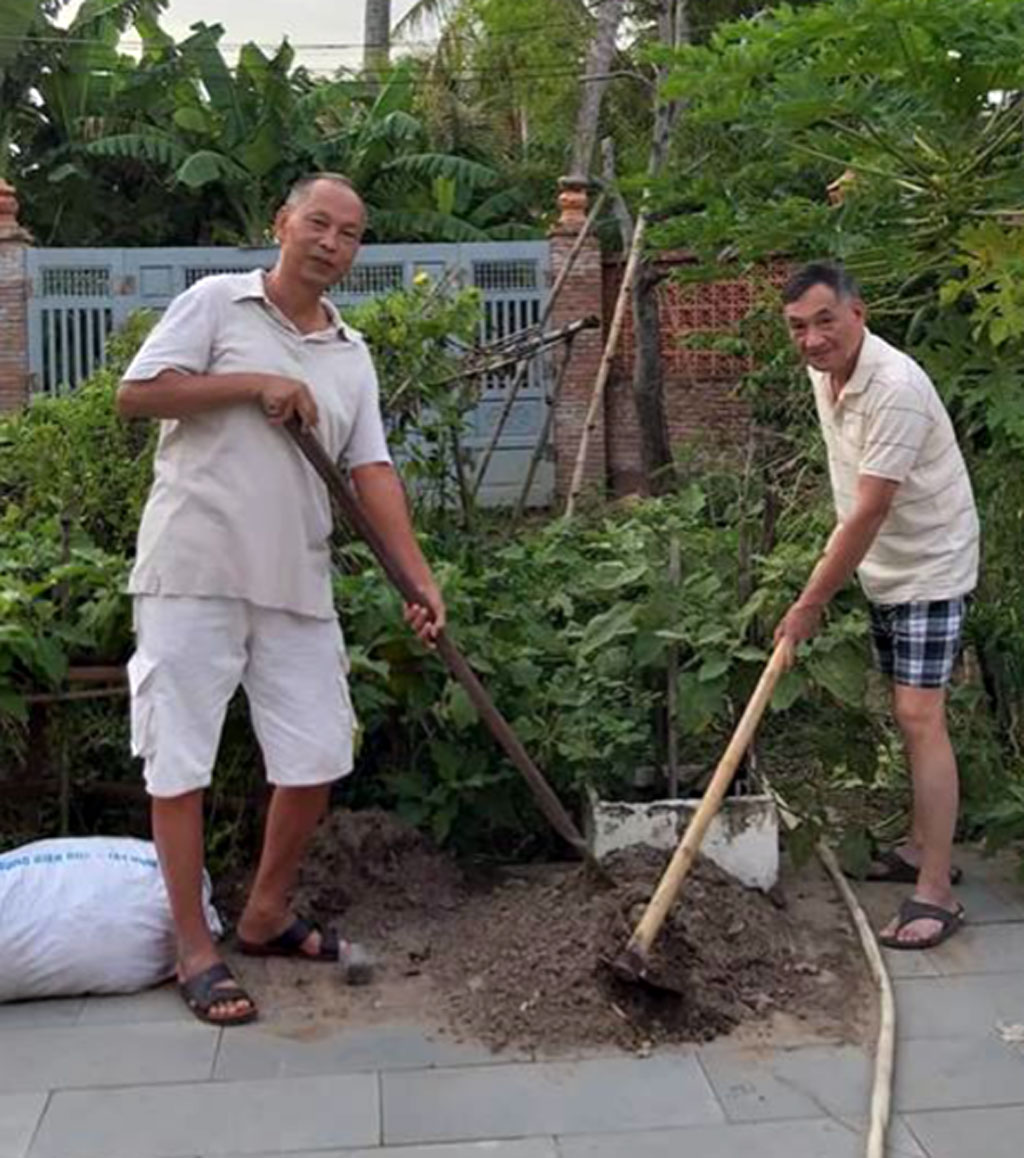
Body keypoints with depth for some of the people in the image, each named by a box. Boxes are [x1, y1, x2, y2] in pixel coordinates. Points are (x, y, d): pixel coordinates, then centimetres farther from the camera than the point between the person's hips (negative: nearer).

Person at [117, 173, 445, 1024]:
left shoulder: (352, 355, 14)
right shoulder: (217, 301, 2)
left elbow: (373, 470, 6)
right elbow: (136, 394, -7)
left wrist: (420, 577, -5)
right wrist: (257, 383, -12)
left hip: (296, 582, 5)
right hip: (194, 571, -5)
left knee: (318, 758, 6)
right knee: (180, 760, -1)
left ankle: (267, 916, 26)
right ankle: (195, 949, 11)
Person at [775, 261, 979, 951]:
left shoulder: (896, 387, -27)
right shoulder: (823, 375, 2)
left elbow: (870, 512, -27)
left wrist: (810, 603, -21)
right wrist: (825, 585, 17)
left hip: (931, 570, -9)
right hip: (886, 570, 9)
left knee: (920, 717, -13)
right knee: (909, 717, 15)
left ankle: (936, 893, -10)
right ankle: (925, 848, 28)